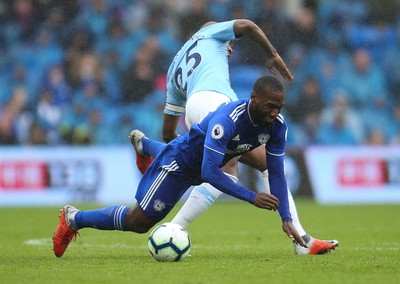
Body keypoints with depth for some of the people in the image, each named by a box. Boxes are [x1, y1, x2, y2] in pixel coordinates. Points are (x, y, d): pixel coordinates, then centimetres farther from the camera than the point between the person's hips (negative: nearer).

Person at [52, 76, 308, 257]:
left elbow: (276, 172, -14)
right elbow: (209, 173, -45)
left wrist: (286, 219, -20)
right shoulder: (227, 120, -44)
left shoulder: (277, 125, -23)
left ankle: (143, 142, 75)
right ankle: (74, 219, 17)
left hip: (203, 163, 8)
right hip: (179, 164, -8)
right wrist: (252, 198, -48)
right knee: (139, 222, -3)